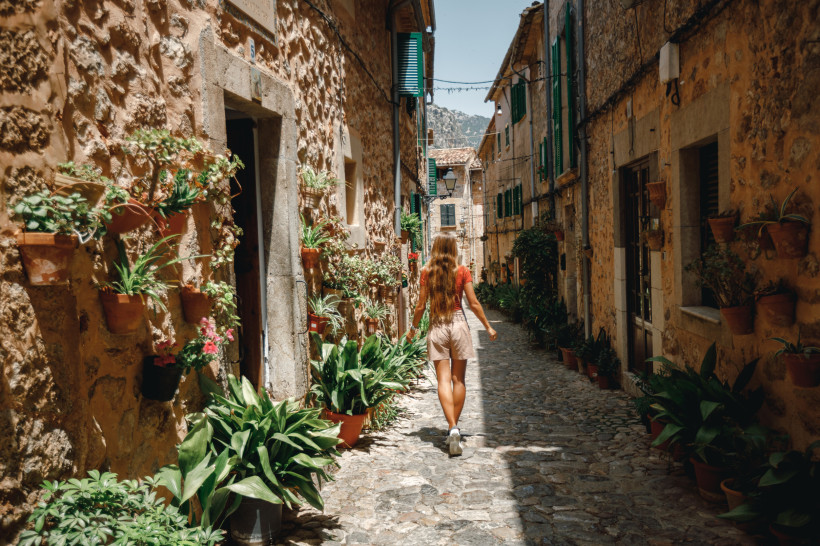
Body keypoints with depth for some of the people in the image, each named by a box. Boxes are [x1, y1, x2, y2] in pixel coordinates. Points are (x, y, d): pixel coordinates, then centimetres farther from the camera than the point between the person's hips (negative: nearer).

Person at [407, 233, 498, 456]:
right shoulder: (462, 271, -1)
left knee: (444, 379, -3)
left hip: (437, 327, 0)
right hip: (458, 324, 0)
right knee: (458, 379, 10)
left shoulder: (427, 272, 0)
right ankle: (455, 427, 17)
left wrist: (413, 328, 16)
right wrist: (488, 327, 8)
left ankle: (452, 428, -17)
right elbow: (473, 304, -2)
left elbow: (421, 306, 1)